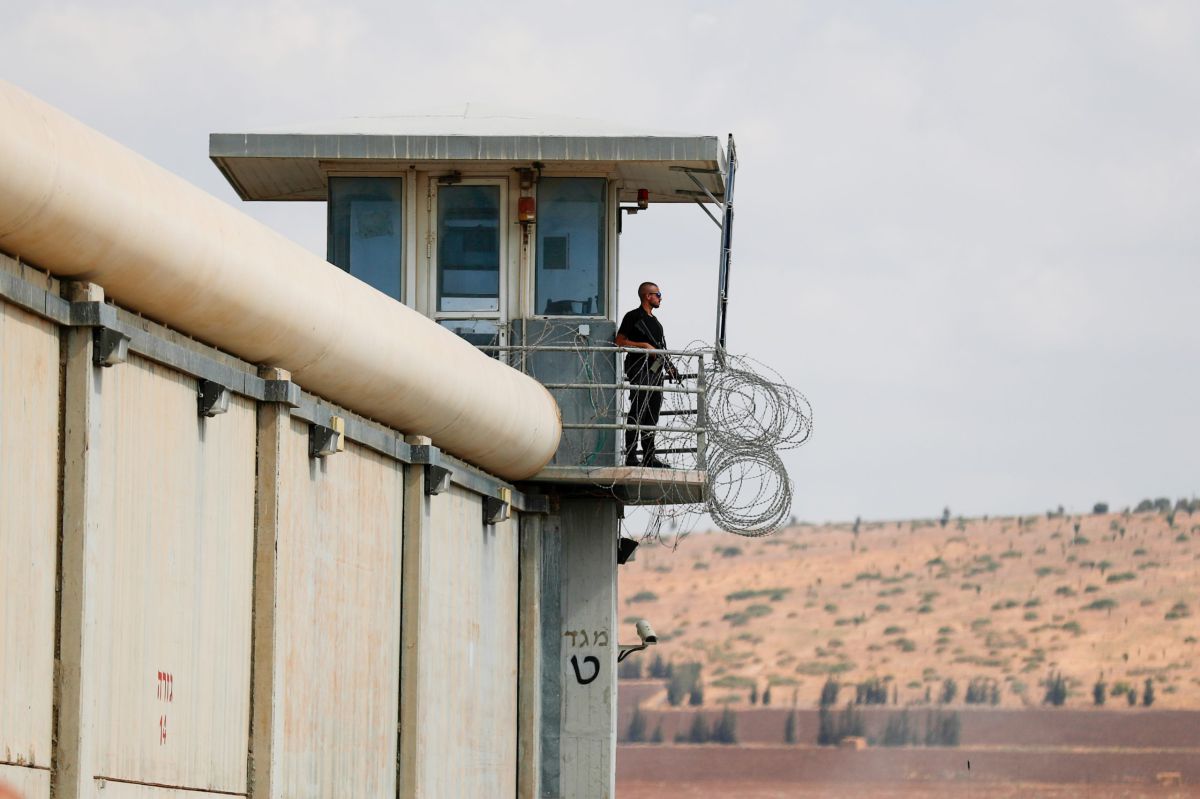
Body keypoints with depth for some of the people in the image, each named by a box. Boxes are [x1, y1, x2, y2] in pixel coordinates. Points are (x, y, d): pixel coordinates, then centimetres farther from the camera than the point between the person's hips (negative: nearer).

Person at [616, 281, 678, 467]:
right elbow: (620, 341, -9)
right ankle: (631, 456, -11)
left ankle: (649, 457, 12)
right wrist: (643, 345, -17)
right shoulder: (634, 317, -4)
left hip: (655, 371, 9)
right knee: (637, 412, -10)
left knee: (652, 414, 8)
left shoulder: (654, 321, 21)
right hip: (639, 369, -9)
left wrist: (668, 367, 16)